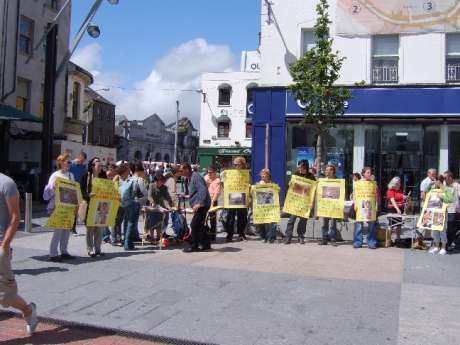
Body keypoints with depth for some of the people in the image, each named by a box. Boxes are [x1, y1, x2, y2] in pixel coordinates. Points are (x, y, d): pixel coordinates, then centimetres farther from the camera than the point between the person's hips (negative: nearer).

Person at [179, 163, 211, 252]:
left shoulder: (196, 176, -15)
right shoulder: (191, 178, 17)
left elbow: (203, 190, -25)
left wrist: (199, 203, -31)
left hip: (201, 205, -11)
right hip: (199, 205, 11)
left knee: (194, 225, -8)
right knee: (199, 225, 13)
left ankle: (194, 246, -2)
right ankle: (206, 244, 20)